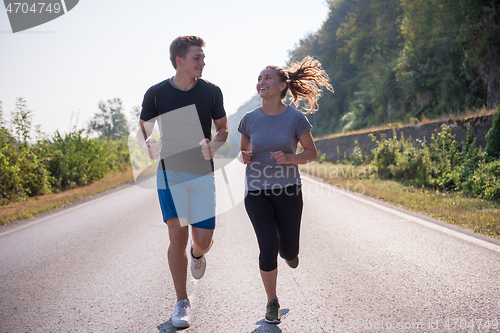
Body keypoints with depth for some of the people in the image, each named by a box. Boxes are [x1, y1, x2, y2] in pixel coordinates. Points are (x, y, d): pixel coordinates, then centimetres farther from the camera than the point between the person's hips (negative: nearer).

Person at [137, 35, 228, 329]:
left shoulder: (211, 91, 1)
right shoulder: (157, 93, -2)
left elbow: (223, 129, 10)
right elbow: (143, 131, 8)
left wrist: (214, 145, -12)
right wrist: (148, 145, -16)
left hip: (203, 173, 1)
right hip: (170, 171, -1)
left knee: (204, 240, -4)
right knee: (178, 236, -8)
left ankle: (197, 255, 37)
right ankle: (182, 303, 8)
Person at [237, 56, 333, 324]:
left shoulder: (295, 118, -7)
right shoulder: (250, 119, -1)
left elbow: (312, 153, 0)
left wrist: (289, 158, -19)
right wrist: (245, 158, -11)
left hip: (288, 191, 0)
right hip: (257, 192, 1)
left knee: (289, 252, 3)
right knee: (268, 248, -14)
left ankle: (287, 250, 44)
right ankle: (272, 302, 8)